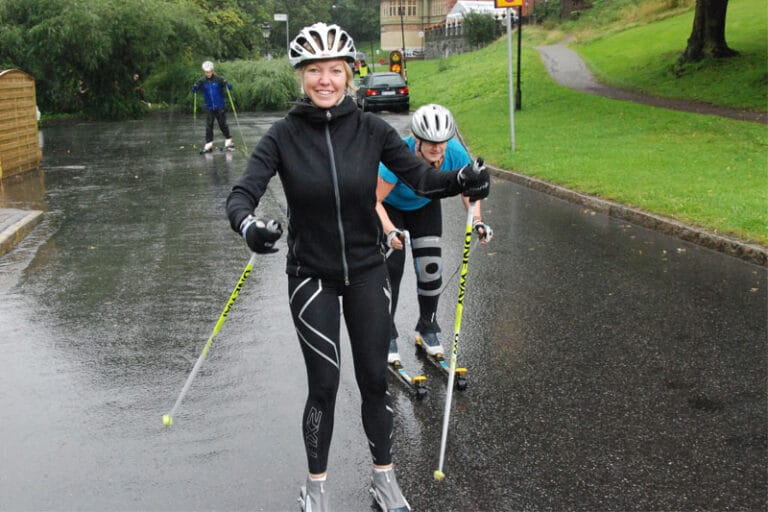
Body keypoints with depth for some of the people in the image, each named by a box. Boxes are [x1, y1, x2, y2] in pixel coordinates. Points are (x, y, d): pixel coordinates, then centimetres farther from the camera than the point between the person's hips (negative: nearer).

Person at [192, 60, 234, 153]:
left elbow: (229, 86, -11)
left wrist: (227, 85, -34)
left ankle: (228, 142, 19)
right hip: (209, 107, 2)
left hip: (220, 107, -2)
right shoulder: (202, 81, -2)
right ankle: (208, 145, 3)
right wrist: (194, 88, -26)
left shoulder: (218, 79, -8)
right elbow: (194, 90, -2)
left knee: (222, 124, 2)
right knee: (209, 126, -1)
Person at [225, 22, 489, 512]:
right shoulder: (284, 135, -11)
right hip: (312, 277, -1)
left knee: (375, 380, 9)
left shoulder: (371, 129, -8)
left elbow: (419, 176, -10)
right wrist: (249, 225, -40)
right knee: (324, 385, 3)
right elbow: (242, 194, -17)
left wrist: (461, 180, -31)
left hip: (367, 272, 1)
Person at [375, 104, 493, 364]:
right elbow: (374, 201, -34)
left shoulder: (455, 153, -30)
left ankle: (427, 329, 20)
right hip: (389, 207, -3)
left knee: (431, 268, -3)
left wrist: (477, 221, -25)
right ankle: (386, 336, 6)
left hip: (425, 207, 3)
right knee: (391, 268, -11)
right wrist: (390, 231, -50)